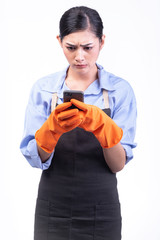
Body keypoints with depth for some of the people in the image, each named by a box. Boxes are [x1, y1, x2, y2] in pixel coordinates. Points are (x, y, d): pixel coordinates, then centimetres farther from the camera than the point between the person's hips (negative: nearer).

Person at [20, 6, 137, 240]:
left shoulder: (120, 89, -6)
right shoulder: (43, 89, -2)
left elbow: (118, 164, -9)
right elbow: (35, 158, -7)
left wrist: (101, 125, -26)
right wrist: (52, 128, -26)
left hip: (101, 212, -1)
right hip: (52, 210, 1)